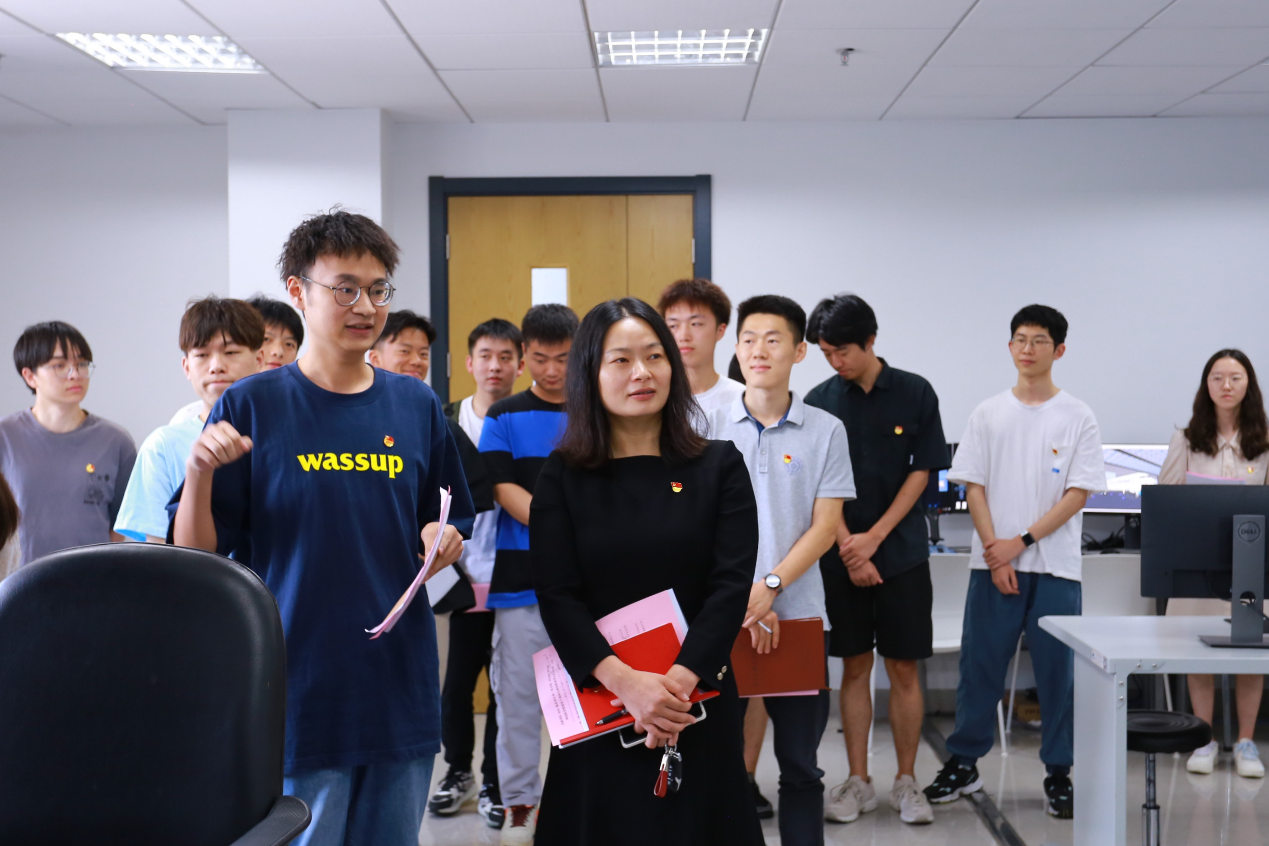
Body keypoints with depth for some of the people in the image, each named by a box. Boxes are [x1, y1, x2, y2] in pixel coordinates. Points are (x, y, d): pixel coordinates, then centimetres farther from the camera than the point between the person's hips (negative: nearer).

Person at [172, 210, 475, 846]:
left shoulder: (417, 405, 6)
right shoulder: (251, 406, -4)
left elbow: (452, 526, 15)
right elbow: (194, 553, -5)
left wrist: (443, 541, -7)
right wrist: (199, 475, -23)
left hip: (399, 682, 4)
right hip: (299, 691, -4)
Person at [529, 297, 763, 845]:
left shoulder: (720, 466, 3)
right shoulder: (562, 476, 3)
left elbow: (732, 585, -6)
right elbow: (557, 596, -6)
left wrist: (679, 681, -19)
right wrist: (625, 681, -21)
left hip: (700, 699, 0)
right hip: (596, 705, 0)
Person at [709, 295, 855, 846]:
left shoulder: (825, 431, 2)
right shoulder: (710, 426, 2)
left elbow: (825, 527, -1)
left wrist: (769, 587, -14)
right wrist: (739, 600, -12)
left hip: (799, 614, 0)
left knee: (800, 763, 8)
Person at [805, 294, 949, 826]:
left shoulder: (915, 394, -2)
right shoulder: (820, 401, 1)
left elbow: (921, 473, -3)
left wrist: (874, 537, -11)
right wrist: (849, 548, -12)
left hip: (901, 551, -1)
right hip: (840, 556, 1)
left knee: (904, 669, 2)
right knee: (854, 666, 6)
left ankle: (906, 782, 13)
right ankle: (858, 782, 15)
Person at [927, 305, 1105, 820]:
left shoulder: (1077, 418, 1)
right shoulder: (988, 415, 6)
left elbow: (1078, 494, -4)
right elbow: (974, 487, 4)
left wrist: (1022, 541, -11)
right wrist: (995, 552, -7)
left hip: (1055, 566, -1)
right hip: (993, 562, 1)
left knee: (1057, 671, 3)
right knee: (980, 665, 5)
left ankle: (1058, 774, 13)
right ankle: (963, 764, 17)